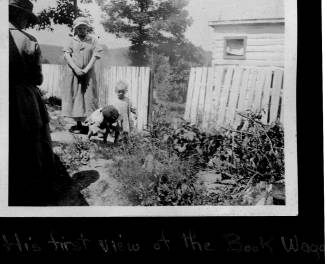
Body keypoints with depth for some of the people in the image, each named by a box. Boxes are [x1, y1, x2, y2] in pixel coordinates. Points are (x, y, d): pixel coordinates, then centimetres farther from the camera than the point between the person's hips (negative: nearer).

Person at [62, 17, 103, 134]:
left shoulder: (93, 40, 6)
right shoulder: (72, 40, 8)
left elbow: (95, 56, -2)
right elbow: (67, 55, 0)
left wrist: (86, 69, -12)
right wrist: (76, 68, -13)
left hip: (88, 73, -1)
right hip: (74, 73, 1)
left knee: (89, 97, -3)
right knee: (75, 97, 1)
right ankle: (78, 123, 8)